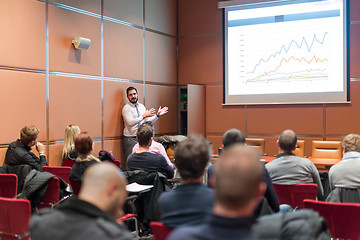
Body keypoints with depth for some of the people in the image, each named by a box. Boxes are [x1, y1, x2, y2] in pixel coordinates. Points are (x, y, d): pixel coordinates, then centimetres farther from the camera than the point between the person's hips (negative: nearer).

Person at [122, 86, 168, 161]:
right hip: (130, 139, -5)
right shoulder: (126, 108, -8)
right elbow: (130, 122, -23)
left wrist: (157, 115, 2)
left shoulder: (142, 106, 12)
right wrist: (144, 116, -28)